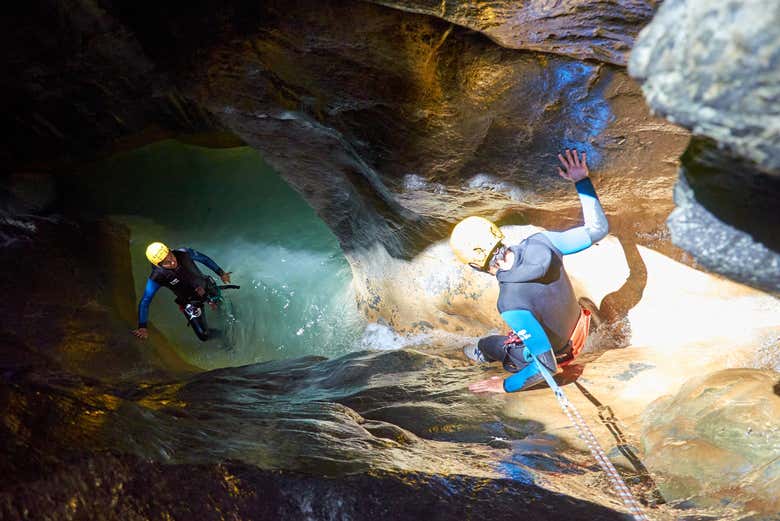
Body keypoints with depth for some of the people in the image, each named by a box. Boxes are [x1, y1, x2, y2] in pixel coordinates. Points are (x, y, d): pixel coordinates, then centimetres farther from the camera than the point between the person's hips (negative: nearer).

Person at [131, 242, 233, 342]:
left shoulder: (184, 253, -28)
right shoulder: (156, 278, -32)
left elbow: (204, 259, -8)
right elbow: (145, 301, -23)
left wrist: (221, 273, 1)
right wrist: (142, 327, -26)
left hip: (207, 287, 2)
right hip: (191, 303, -2)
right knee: (204, 336, -3)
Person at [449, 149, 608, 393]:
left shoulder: (511, 304, -43)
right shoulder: (540, 242, -28)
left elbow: (547, 365, -37)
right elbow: (598, 229, -14)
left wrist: (506, 386, -22)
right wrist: (582, 181, -8)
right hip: (576, 328, 5)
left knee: (485, 345, 22)